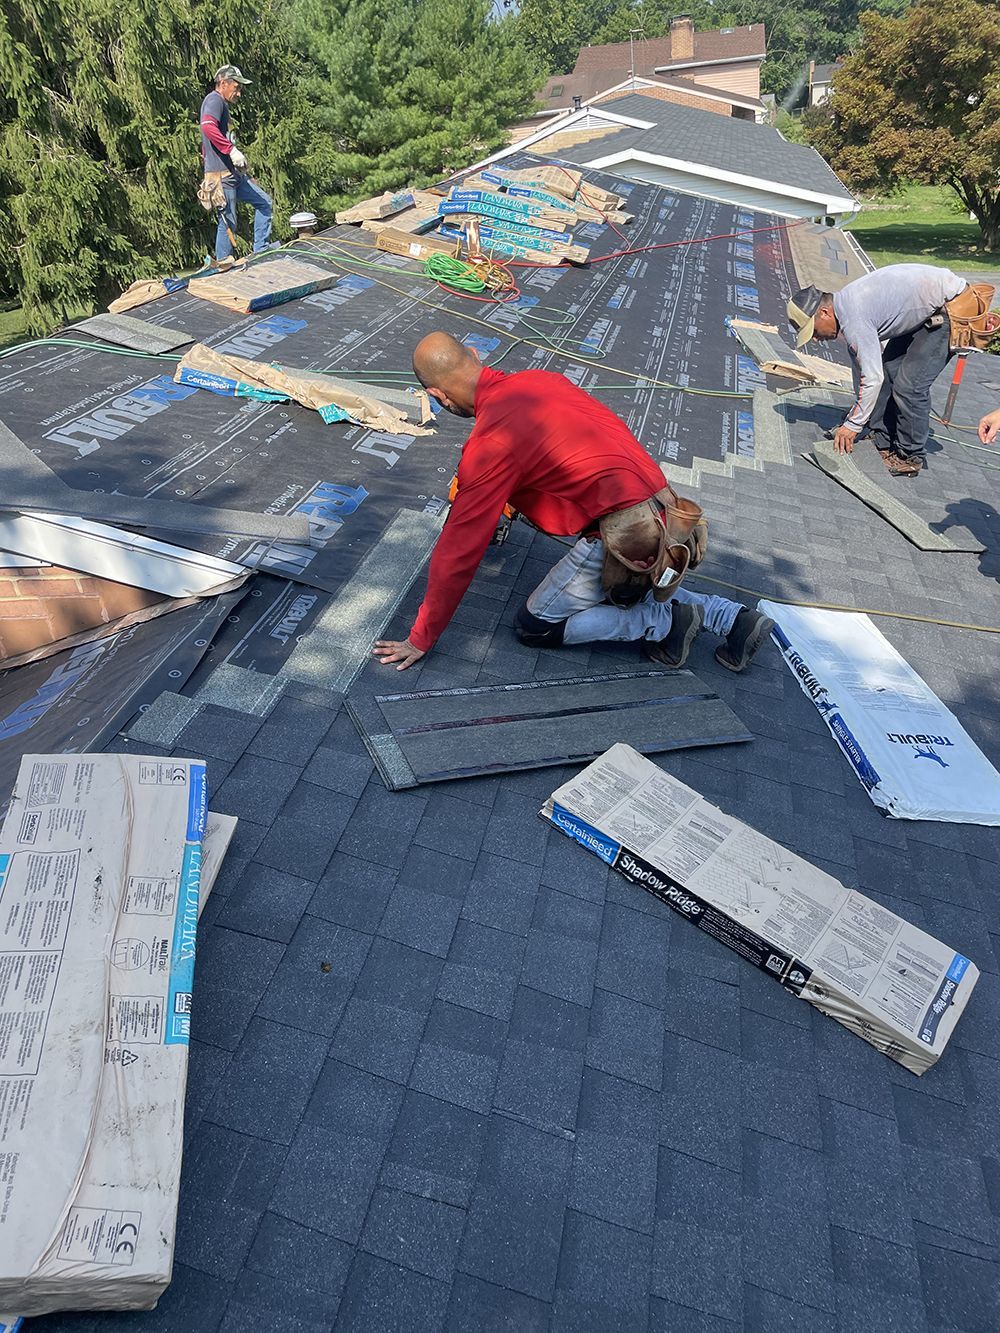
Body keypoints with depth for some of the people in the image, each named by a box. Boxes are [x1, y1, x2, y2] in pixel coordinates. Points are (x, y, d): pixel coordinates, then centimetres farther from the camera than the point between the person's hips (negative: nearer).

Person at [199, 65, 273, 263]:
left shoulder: (222, 104, 25)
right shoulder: (214, 99, -7)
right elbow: (208, 126, -28)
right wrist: (232, 150, -30)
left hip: (232, 173, 10)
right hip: (220, 174, -10)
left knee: (264, 202, 12)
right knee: (228, 221, -8)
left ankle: (261, 250, 11)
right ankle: (223, 263, 0)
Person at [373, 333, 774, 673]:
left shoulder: (490, 444, -16)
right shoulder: (540, 380, 7)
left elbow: (458, 553, -13)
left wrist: (420, 639, -2)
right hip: (660, 512, 8)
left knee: (534, 626, 7)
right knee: (616, 592, 32)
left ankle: (664, 622, 6)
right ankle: (732, 617, 21)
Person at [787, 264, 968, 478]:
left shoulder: (853, 319, -26)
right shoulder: (846, 305, 5)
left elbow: (872, 378, -26)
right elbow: (862, 365, 16)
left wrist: (853, 425, -16)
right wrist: (858, 414, 21)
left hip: (950, 307, -10)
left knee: (910, 384, -13)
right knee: (887, 372, 10)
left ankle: (910, 457, 2)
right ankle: (882, 445, 18)